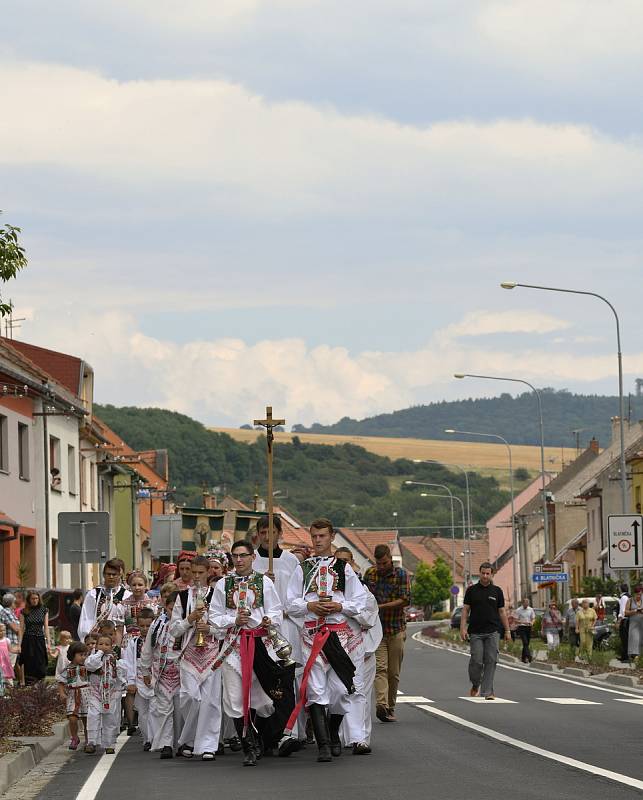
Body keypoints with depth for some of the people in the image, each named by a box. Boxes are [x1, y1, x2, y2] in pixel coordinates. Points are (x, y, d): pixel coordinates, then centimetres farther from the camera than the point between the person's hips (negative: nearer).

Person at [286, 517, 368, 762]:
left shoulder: (344, 568, 10)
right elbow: (291, 604, 10)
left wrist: (340, 606, -8)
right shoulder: (302, 569, 12)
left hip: (340, 631, 0)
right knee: (315, 689, -10)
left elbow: (361, 602, 8)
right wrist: (309, 606, -8)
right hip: (312, 632, 0)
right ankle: (323, 744, -12)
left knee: (340, 687, -2)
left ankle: (333, 735, 23)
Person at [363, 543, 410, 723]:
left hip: (396, 629, 0)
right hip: (376, 629, 0)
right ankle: (381, 705, -31)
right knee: (380, 667, -16)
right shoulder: (370, 573, 8)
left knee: (394, 672, 4)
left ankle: (391, 707, 15)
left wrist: (382, 606, -19)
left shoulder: (401, 574, -2)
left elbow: (406, 600, -11)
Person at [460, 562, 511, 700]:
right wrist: (463, 628, -5)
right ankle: (475, 685, 21)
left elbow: (502, 611, 11)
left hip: (492, 632, 1)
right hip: (475, 632, -1)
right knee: (476, 661, -5)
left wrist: (507, 631, 7)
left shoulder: (497, 591, 9)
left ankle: (487, 692, -6)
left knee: (491, 661, -7)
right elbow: (465, 610, 5)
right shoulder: (472, 590, 6)